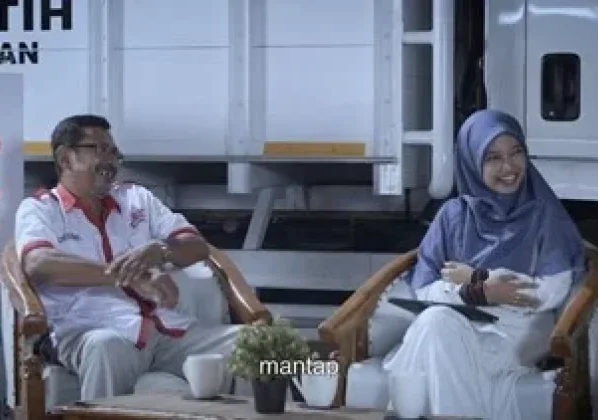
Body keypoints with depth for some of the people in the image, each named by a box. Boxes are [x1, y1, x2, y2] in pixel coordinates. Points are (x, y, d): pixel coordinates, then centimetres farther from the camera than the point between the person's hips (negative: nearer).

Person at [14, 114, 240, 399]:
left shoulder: (137, 197, 25)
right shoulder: (39, 209, 10)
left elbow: (198, 247, 17)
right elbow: (39, 263, -11)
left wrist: (158, 251, -8)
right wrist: (130, 277, -19)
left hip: (170, 328, 4)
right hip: (91, 331, -4)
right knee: (106, 346, -41)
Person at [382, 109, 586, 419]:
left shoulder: (543, 214, 4)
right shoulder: (454, 215, 10)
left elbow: (553, 292, -8)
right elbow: (423, 290, 2)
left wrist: (476, 279, -6)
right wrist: (482, 291, -16)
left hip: (519, 327, -3)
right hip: (460, 322, 3)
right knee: (435, 320, -33)